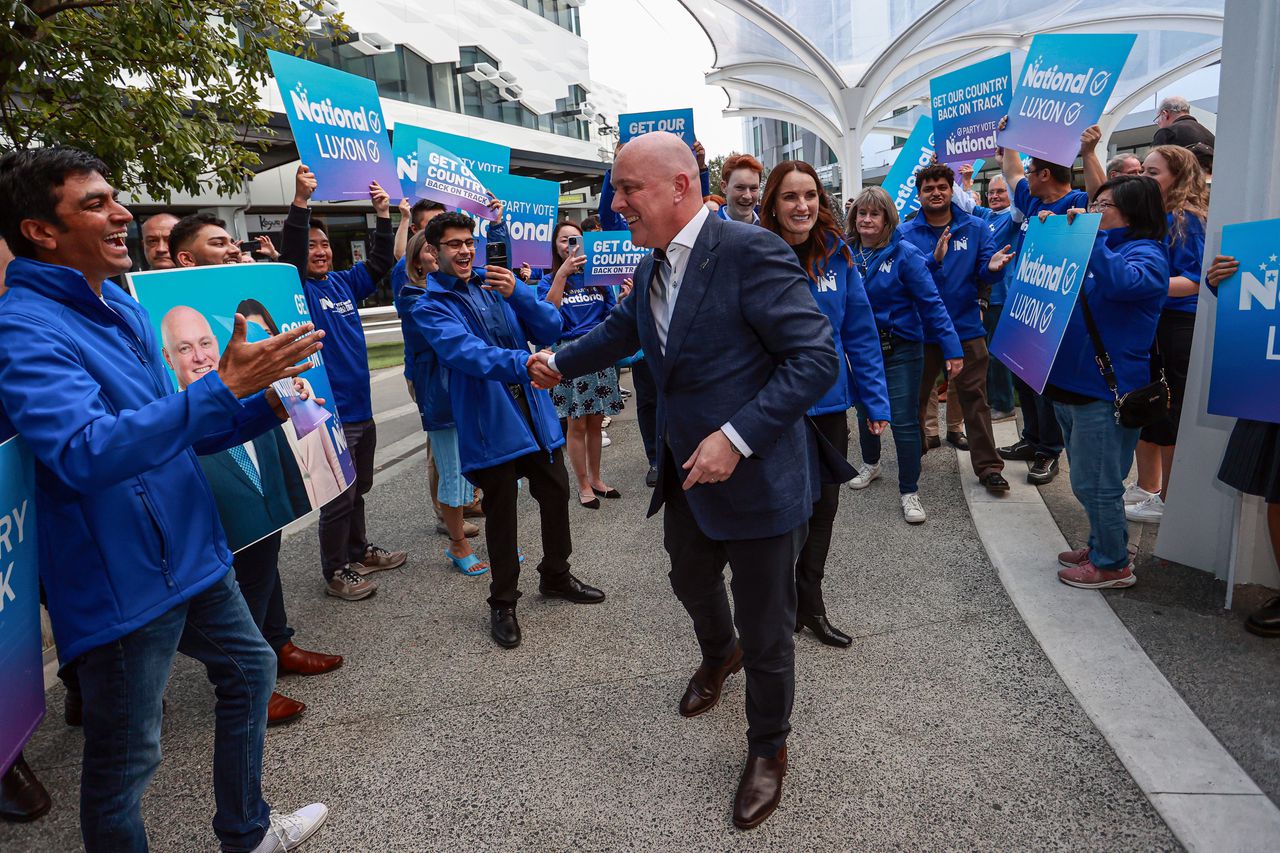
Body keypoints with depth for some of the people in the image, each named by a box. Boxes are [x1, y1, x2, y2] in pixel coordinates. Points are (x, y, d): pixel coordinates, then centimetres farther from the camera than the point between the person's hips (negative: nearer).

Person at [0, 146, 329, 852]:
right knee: (124, 762, 5)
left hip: (190, 552, 10)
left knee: (249, 668, 23)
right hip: (122, 580, -9)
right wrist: (223, 387, -36)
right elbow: (87, 453, -34)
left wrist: (266, 404, 1)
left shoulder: (121, 308, 10)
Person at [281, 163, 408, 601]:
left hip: (361, 409, 7)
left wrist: (383, 214, 6)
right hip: (329, 414, -7)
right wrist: (301, 201, -35)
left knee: (358, 490, 21)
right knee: (339, 498, 1)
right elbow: (290, 255, -27)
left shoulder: (343, 283, 9)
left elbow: (380, 262, 15)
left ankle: (359, 552, 37)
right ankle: (336, 572, 15)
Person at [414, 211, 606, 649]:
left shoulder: (498, 286, 9)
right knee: (501, 514, 5)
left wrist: (517, 294, -18)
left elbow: (551, 329, -1)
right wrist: (522, 363, -42)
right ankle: (503, 603, 25)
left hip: (536, 413, 5)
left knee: (556, 495, 15)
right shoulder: (430, 306, -6)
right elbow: (466, 351, -25)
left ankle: (556, 575, 39)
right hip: (489, 423, -5)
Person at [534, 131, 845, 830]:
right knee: (691, 584, 30)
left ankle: (768, 749, 35)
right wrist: (562, 362, 25)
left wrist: (738, 437, -29)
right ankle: (718, 655, 62)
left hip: (757, 478, -8)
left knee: (765, 633, 9)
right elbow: (624, 327, 25)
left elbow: (817, 358, -25)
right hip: (685, 475, 8)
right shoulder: (653, 266, 4)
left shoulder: (752, 252, -22)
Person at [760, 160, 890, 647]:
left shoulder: (837, 254, 0)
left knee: (824, 503, 16)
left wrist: (876, 401, 1)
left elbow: (860, 331, 3)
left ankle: (809, 602, 37)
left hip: (829, 402, 5)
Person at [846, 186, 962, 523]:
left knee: (904, 421, -3)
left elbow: (931, 301, -14)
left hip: (900, 349, -4)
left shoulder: (905, 254, -12)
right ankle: (870, 464, 45)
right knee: (865, 410, 19)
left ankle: (909, 491, 11)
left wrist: (952, 347, -18)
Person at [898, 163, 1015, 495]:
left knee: (974, 397, 1)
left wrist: (993, 267, -26)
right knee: (915, 396, 14)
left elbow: (985, 273, -3)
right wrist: (934, 259, -32)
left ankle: (988, 466, 6)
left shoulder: (975, 228, 2)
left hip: (966, 327, 0)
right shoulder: (906, 233, -2)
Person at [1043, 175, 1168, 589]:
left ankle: (1113, 564, 14)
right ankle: (1102, 547, 34)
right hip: (1073, 382, 9)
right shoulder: (1100, 247, 16)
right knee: (1089, 481, 19)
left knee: (1096, 483, -1)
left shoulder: (1147, 254, -10)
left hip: (1105, 388, -9)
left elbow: (1120, 281, -32)